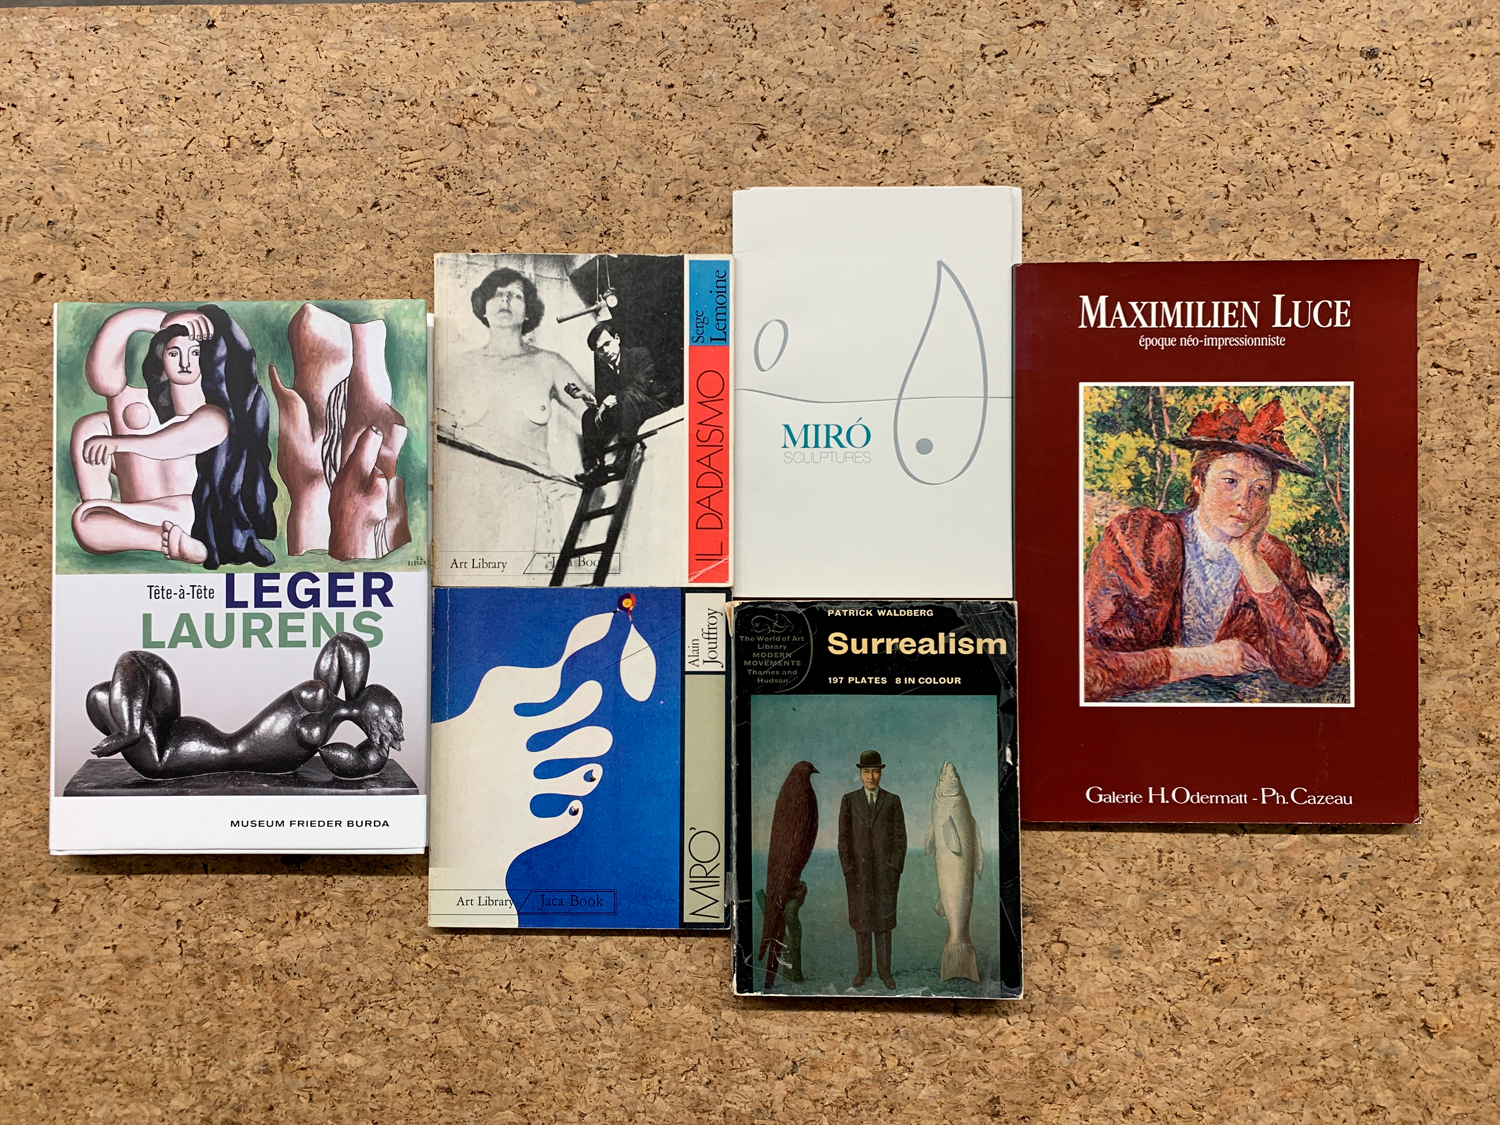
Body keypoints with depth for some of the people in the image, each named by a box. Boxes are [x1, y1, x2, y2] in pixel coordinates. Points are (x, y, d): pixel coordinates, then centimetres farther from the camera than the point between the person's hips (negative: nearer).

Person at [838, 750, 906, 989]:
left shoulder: (892, 801, 1)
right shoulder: (849, 800, 0)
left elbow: (900, 837, 1)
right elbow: (844, 838, -1)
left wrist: (896, 870, -6)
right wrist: (848, 871, -8)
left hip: (885, 871, 0)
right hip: (858, 871, 0)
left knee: (884, 920, 6)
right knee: (861, 920, 7)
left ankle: (884, 969, 18)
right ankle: (864, 969, 19)